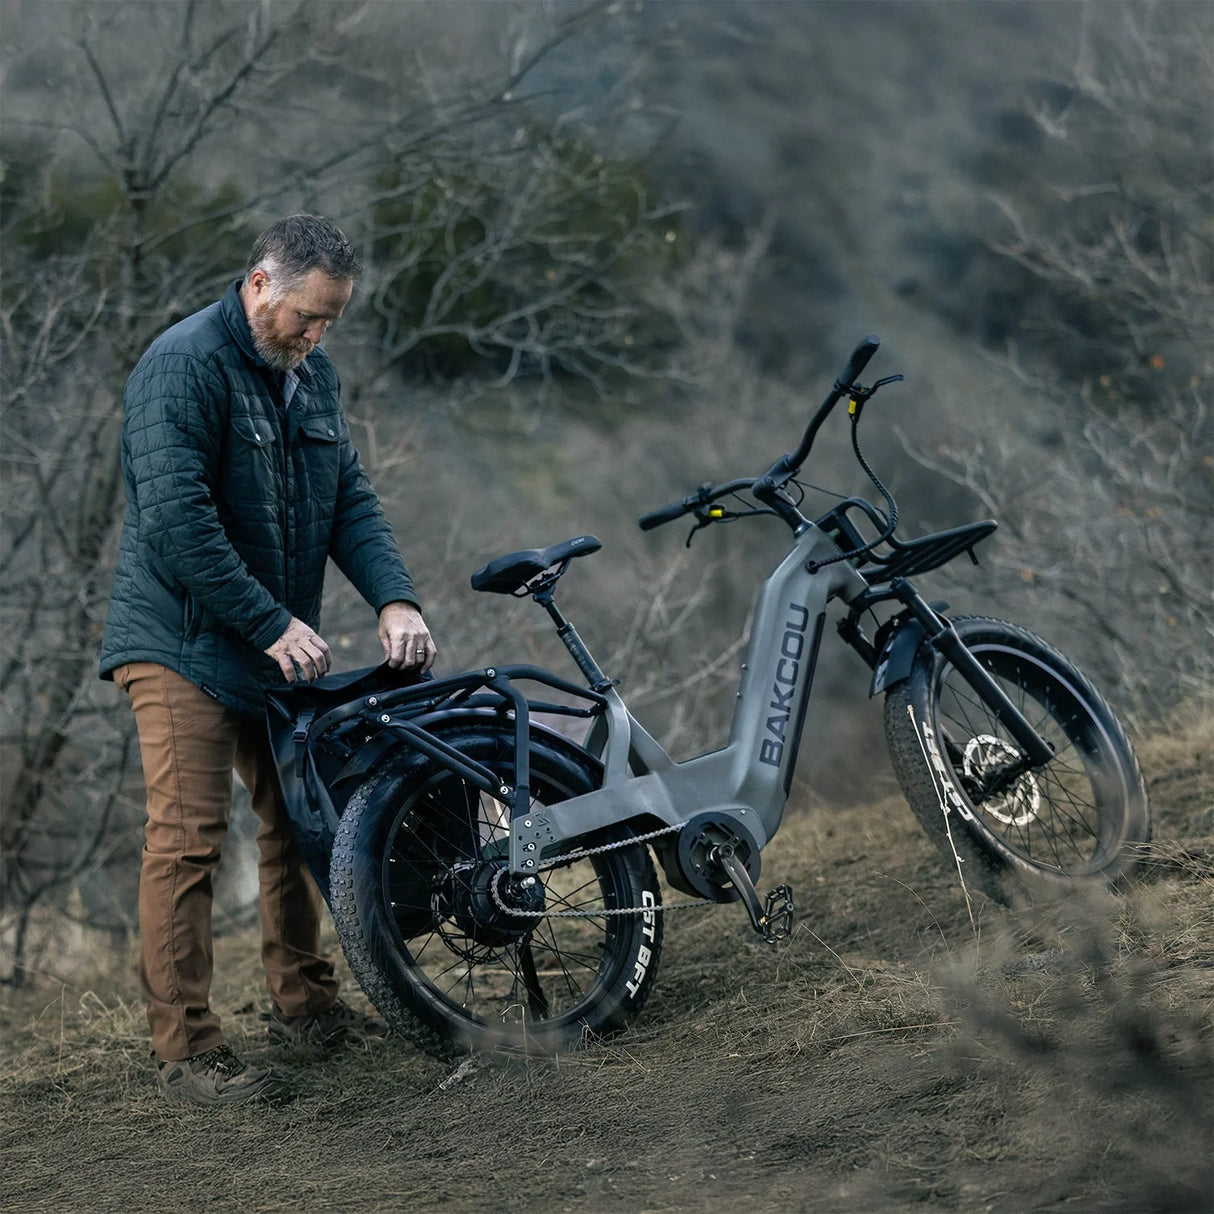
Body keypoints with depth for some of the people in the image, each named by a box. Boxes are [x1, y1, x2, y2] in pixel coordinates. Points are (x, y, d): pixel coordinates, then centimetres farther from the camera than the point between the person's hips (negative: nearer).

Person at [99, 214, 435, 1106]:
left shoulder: (313, 374, 10)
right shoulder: (183, 366, -17)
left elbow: (350, 497, 8)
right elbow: (178, 523, -23)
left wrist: (395, 599, -10)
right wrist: (275, 624, -23)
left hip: (279, 651, 8)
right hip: (183, 644, -8)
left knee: (302, 819, 13)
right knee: (188, 840, -11)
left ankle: (303, 1000, 28)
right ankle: (187, 1048, -8)